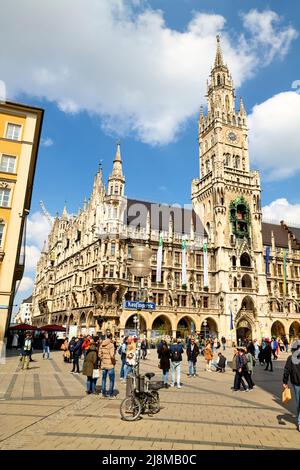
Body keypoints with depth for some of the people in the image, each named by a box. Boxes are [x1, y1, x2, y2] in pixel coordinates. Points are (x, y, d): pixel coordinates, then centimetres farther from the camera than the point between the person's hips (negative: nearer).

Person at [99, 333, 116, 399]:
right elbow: (112, 355, -23)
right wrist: (114, 362, -7)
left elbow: (100, 354, 5)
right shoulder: (111, 344, -17)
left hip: (103, 364, 6)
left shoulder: (102, 344, 2)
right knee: (111, 380, 6)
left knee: (103, 379, 16)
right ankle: (111, 395, 10)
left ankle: (103, 394, 24)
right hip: (110, 364, -6)